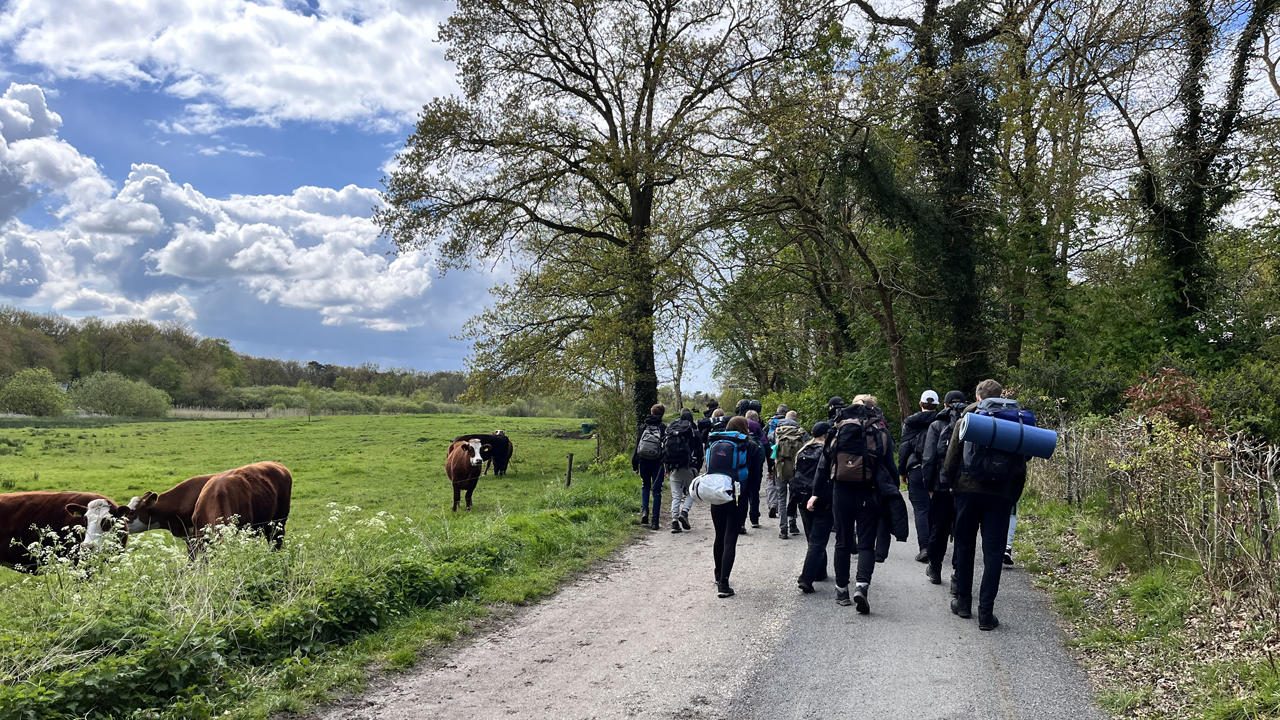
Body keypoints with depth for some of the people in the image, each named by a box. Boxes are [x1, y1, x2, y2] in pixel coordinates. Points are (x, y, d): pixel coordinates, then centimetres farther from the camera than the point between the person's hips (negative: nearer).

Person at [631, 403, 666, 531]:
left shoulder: (643, 427, 4)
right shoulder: (664, 428, -2)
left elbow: (637, 446, 4)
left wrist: (635, 465, 9)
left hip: (644, 462, 2)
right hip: (657, 463, -2)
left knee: (645, 487, 22)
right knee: (656, 491, 3)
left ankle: (644, 510, 1)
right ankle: (655, 521, 0)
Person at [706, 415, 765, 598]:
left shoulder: (714, 444, 7)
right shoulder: (750, 447, -4)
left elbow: (708, 468, 11)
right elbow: (755, 475, -4)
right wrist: (753, 493, 8)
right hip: (738, 499, -4)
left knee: (719, 537, 19)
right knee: (730, 539, -2)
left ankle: (719, 576, 34)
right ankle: (723, 584, -6)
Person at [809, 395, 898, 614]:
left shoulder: (839, 429, 6)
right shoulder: (881, 432, 3)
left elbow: (824, 463, 6)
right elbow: (890, 466, 2)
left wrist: (816, 493, 10)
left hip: (842, 491, 1)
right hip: (869, 494, -1)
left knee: (842, 542, 12)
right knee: (866, 543, 2)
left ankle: (842, 589, 17)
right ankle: (862, 584, -18)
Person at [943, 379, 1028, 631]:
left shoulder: (969, 416, 4)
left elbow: (952, 459, -1)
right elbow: (1021, 467, 7)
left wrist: (950, 481, 11)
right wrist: (1013, 498, 13)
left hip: (968, 490, -1)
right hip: (1001, 495, 1)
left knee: (965, 546, 13)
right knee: (993, 552, 2)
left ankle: (963, 602, 22)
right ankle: (986, 612, -1)